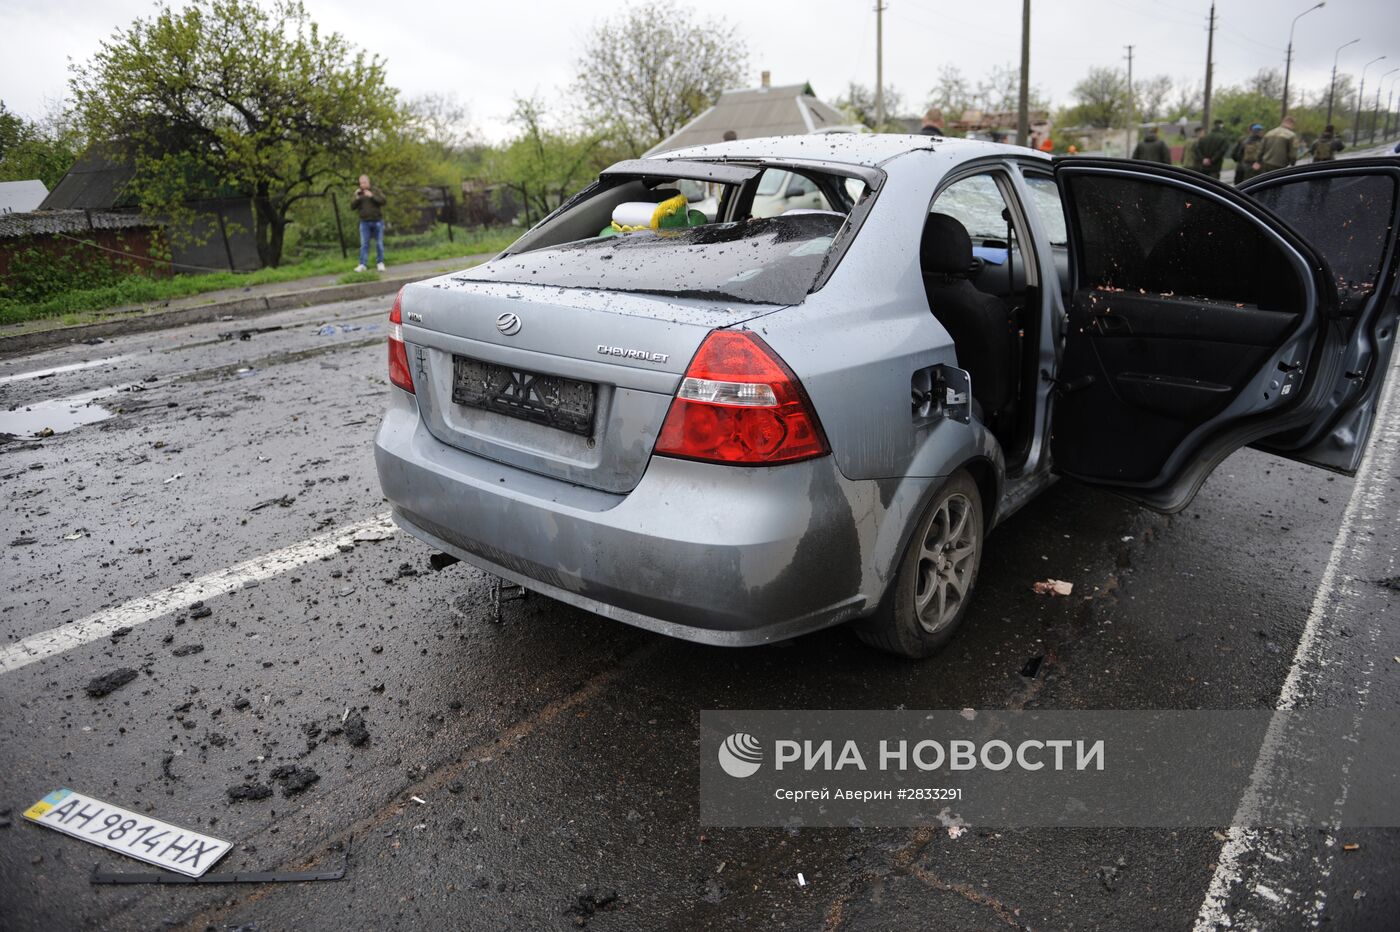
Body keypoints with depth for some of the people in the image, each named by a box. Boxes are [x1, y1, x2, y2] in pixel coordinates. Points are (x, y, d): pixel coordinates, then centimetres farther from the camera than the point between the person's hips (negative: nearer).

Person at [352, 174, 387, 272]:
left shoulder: (375, 190, 1)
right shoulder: (358, 193, 6)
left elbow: (383, 200, -12)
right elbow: (352, 207, 0)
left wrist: (372, 196, -23)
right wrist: (356, 198, -16)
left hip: (377, 221, -1)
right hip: (365, 222, 1)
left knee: (379, 243, 4)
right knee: (364, 244, -6)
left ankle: (381, 263, 13)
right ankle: (362, 265, -11)